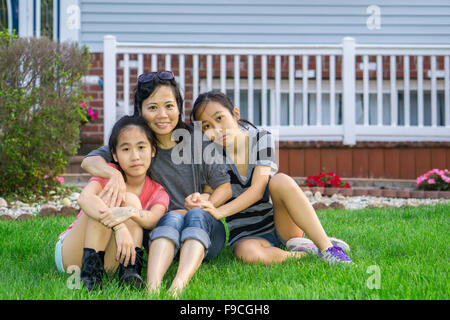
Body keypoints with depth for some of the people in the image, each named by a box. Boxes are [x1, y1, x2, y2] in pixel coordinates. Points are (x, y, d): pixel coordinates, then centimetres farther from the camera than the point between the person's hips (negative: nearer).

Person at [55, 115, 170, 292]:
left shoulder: (158, 193, -1)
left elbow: (153, 219, -25)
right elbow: (84, 198, -33)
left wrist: (130, 212, -47)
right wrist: (119, 227, -46)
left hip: (109, 262, 2)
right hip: (70, 254, -2)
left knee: (131, 200, -20)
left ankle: (130, 271, -34)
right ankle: (90, 273, -34)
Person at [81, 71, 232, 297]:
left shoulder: (197, 142, -3)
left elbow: (225, 187, 2)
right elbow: (89, 161, -13)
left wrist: (207, 203, -20)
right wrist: (114, 174, -35)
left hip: (203, 230, 0)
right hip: (160, 234, 0)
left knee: (195, 215, -32)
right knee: (172, 217, -32)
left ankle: (178, 287, -56)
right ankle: (153, 288, -56)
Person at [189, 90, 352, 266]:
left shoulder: (261, 138, -7)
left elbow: (258, 189, -19)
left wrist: (219, 212, -33)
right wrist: (196, 201, -32)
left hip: (282, 225, 0)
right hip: (246, 236, 0)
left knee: (280, 181, -31)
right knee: (247, 252, -38)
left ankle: (326, 247, -28)